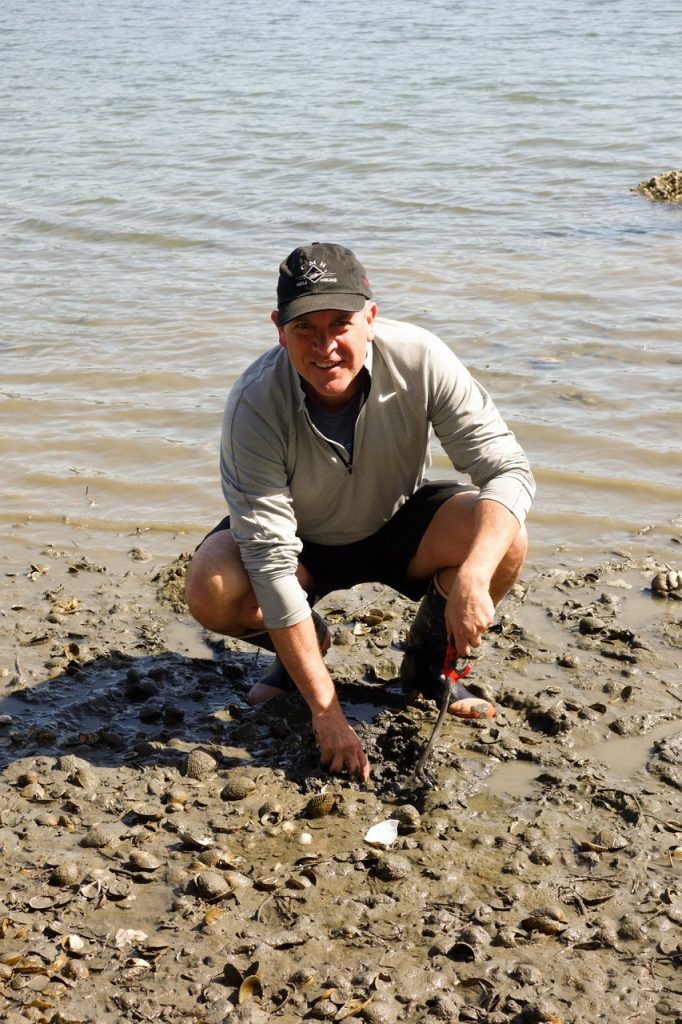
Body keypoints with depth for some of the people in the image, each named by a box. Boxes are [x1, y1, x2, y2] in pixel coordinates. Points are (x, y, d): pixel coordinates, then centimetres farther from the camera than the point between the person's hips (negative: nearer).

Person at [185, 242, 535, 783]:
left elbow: (508, 470, -25)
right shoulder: (255, 404, -30)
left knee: (504, 539, -27)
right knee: (212, 590, -29)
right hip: (304, 540, -1)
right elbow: (270, 560, -32)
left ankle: (428, 661, 3)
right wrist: (325, 709, -35)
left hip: (400, 525, 1)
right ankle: (304, 643, 7)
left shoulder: (419, 359, -26)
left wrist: (473, 577, -44)